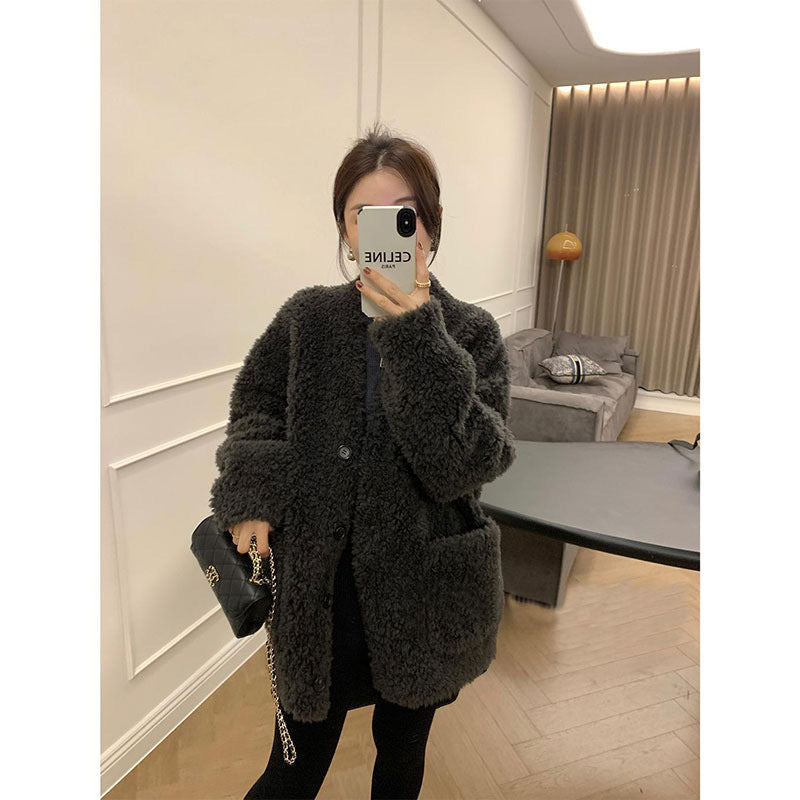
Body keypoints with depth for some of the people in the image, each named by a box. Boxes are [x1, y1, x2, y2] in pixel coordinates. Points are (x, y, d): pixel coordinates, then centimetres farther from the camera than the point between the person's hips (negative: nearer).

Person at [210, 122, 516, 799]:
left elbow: (471, 464, -20)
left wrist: (415, 337, -30)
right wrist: (251, 492, -9)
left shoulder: (472, 332, -10)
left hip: (421, 591, 0)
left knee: (402, 745, 24)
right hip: (317, 587, 1)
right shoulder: (307, 318, -6)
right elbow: (256, 402, 7)